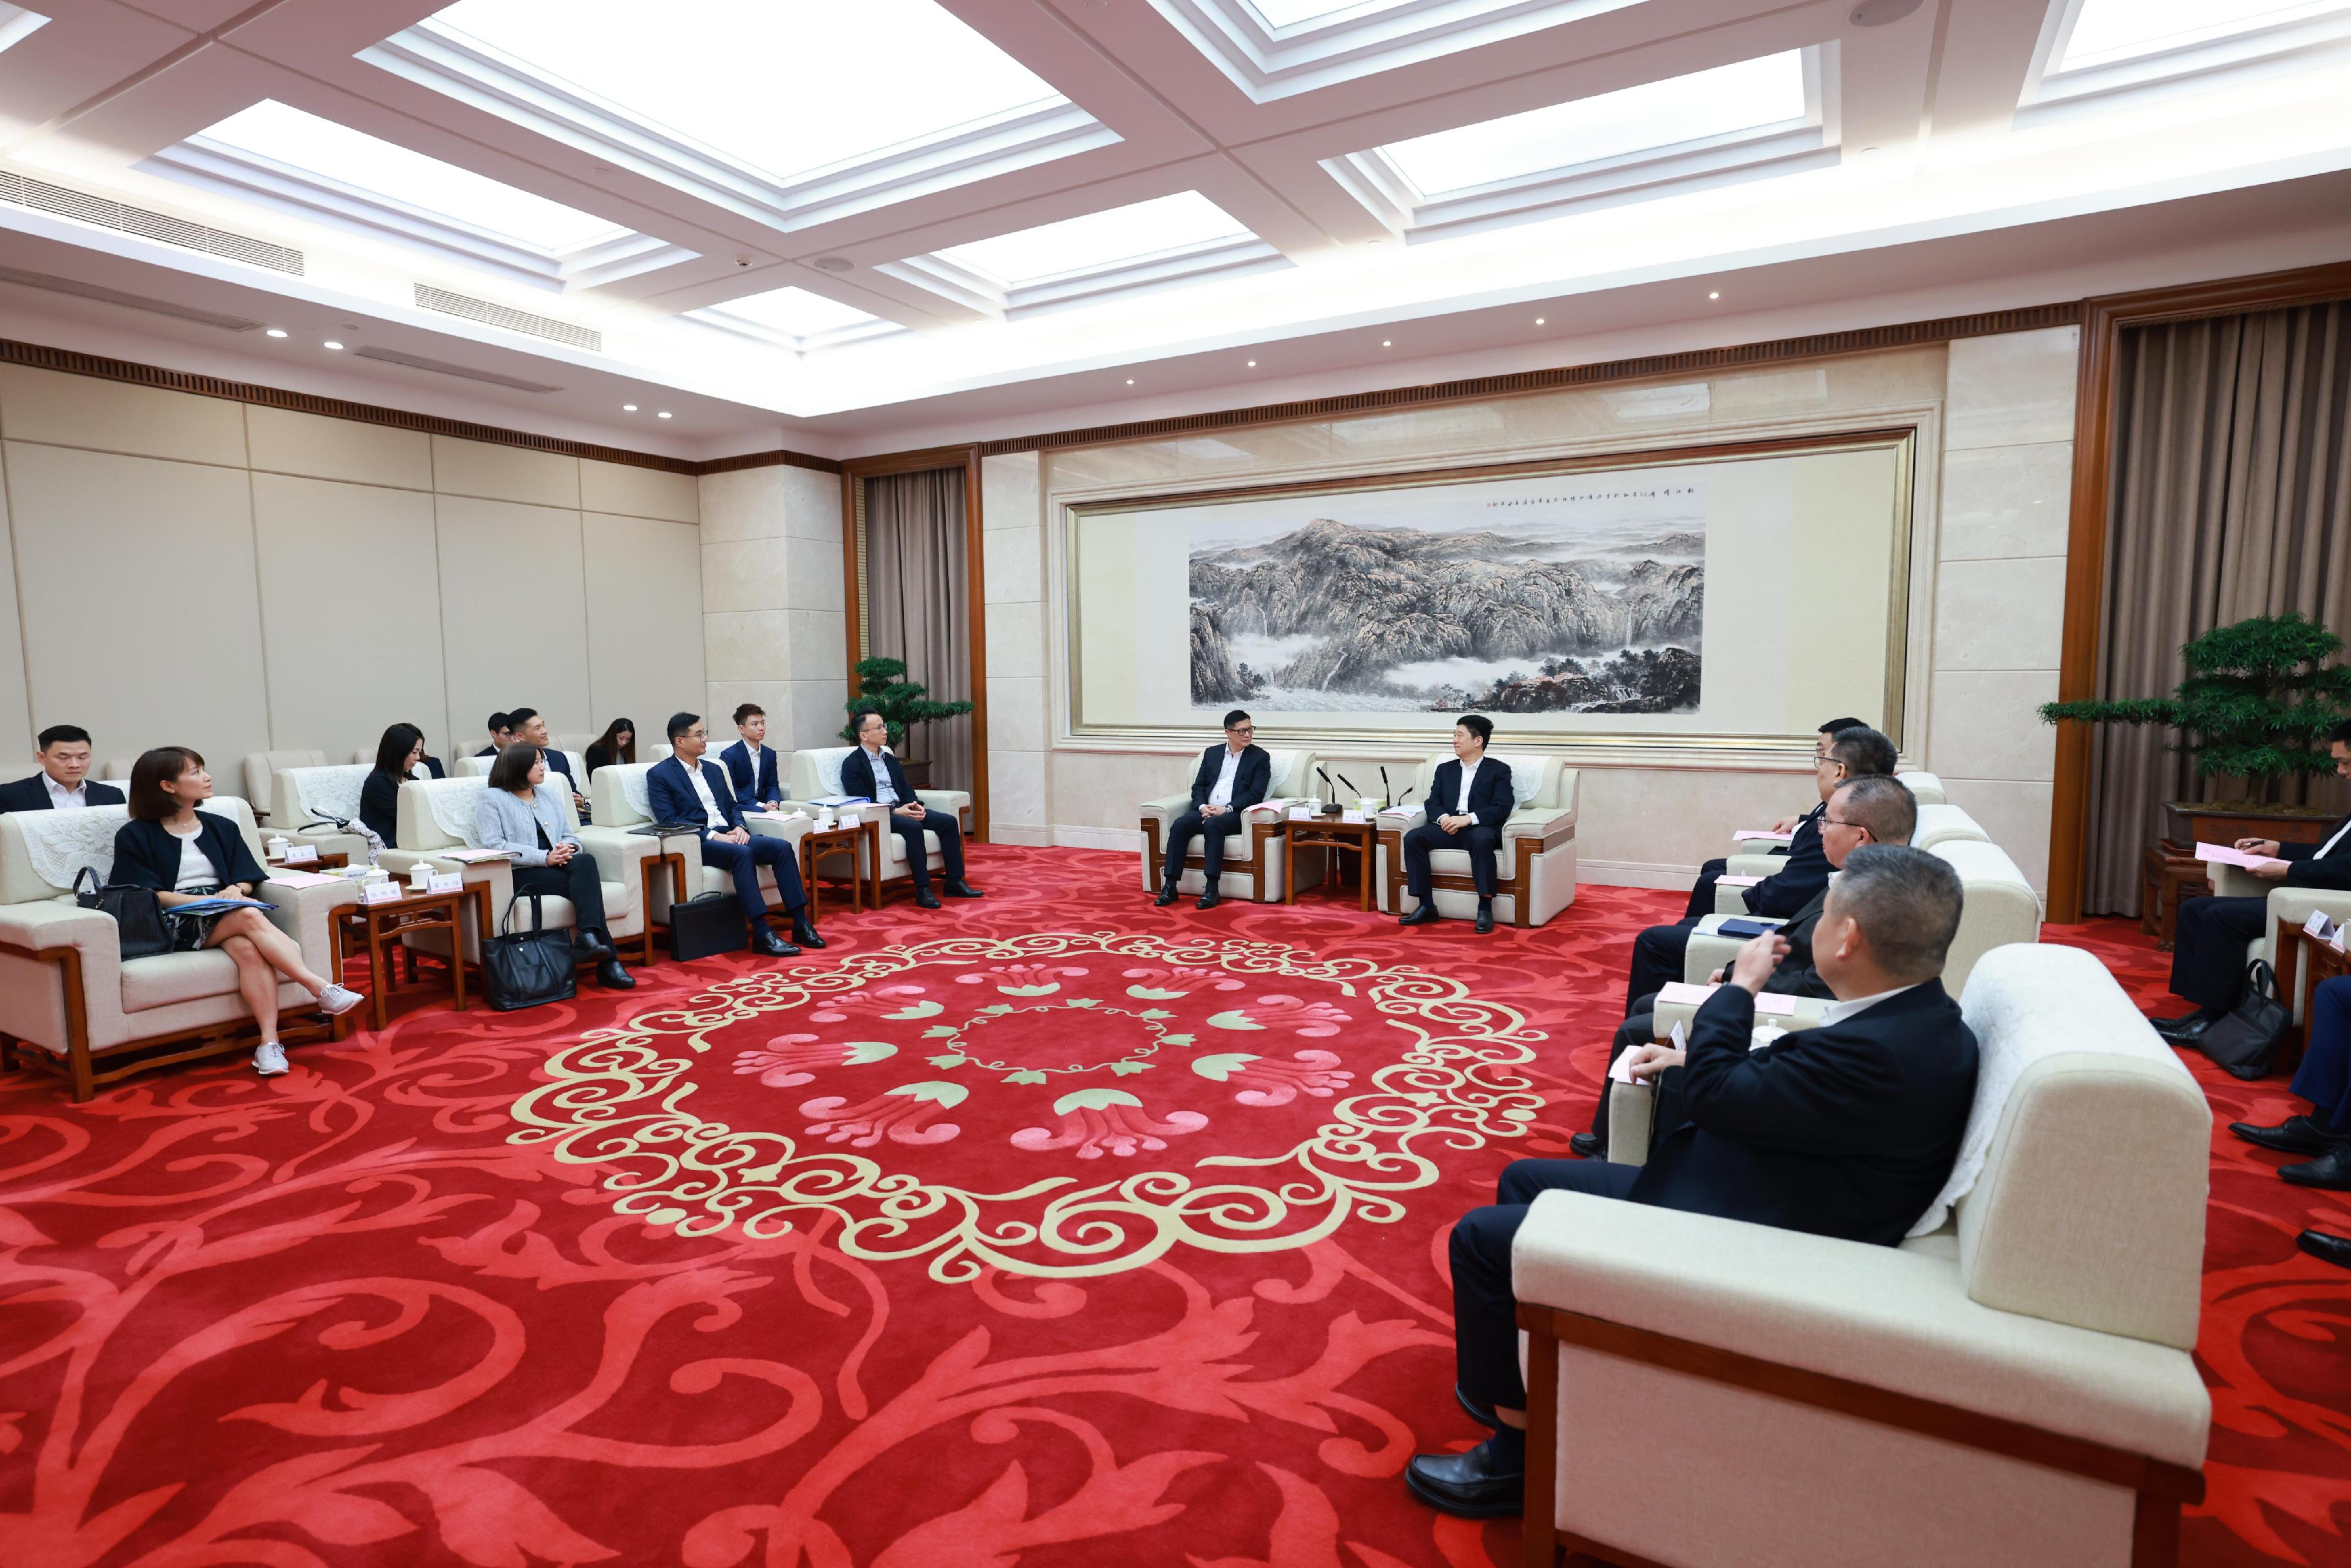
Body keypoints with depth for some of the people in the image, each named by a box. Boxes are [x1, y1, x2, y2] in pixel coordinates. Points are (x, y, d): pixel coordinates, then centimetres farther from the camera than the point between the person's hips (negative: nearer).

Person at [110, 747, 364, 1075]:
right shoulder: (134, 836, 7)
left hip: (225, 916, 3)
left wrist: (235, 890, -10)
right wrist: (203, 901, -17)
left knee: (248, 948, -34)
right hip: (172, 924, -3)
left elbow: (247, 879, 14)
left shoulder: (222, 827, 20)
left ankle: (269, 1042, -44)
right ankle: (322, 989, -44)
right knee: (250, 917, -35)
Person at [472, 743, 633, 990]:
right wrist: (544, 858, -20)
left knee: (585, 861, -32)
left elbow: (570, 836, 20)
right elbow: (493, 845, -8)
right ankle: (607, 959, -36)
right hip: (520, 875, -5)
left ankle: (588, 936, -44)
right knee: (586, 883, -31)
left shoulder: (550, 797, 24)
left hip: (558, 866, 5)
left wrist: (570, 847, -7)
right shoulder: (491, 799, 6)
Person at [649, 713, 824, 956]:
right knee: (742, 853, -36)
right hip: (698, 842, -6)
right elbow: (668, 820, -9)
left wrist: (739, 827, -1)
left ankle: (801, 925, -19)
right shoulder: (659, 775, 1)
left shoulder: (714, 769, 22)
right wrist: (713, 836, -19)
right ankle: (762, 935, -38)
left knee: (783, 847, -18)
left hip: (729, 835, 6)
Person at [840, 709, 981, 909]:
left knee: (949, 821, -12)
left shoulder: (890, 759, 22)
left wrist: (916, 805, -6)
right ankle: (923, 890, -34)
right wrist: (895, 811, -20)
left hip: (902, 809, 8)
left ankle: (955, 882, -11)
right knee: (913, 827, -36)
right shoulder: (852, 764, -2)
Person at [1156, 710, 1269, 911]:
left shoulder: (1260, 757, 5)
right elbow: (1198, 786, 15)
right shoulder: (1212, 753, 17)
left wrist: (1226, 809, -16)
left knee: (1213, 825, -36)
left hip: (1235, 814, -4)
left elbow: (1256, 794, -5)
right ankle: (1170, 886, -25)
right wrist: (1203, 807, -7)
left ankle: (1211, 888, -36)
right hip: (1207, 810, 4)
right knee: (1179, 825, -26)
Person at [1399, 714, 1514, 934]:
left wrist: (1468, 818, -19)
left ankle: (1485, 909, -31)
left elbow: (1502, 808, -5)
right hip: (1448, 827, 4)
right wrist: (1443, 817, -12)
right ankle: (1427, 906, -21)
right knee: (1413, 838, -24)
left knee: (1482, 840, -39)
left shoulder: (1499, 770, 8)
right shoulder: (1445, 769, 22)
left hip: (1479, 828, -4)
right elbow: (1433, 802, 13)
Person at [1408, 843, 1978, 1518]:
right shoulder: (1919, 1018, 1)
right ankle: (1518, 1383, 28)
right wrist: (1696, 1060, 7)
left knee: (1481, 1237, -4)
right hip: (1710, 1197, 11)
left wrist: (1740, 986, -10)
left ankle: (1516, 1448, 17)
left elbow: (1714, 1095, -23)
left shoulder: (1881, 1054, -31)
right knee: (1522, 1180, 18)